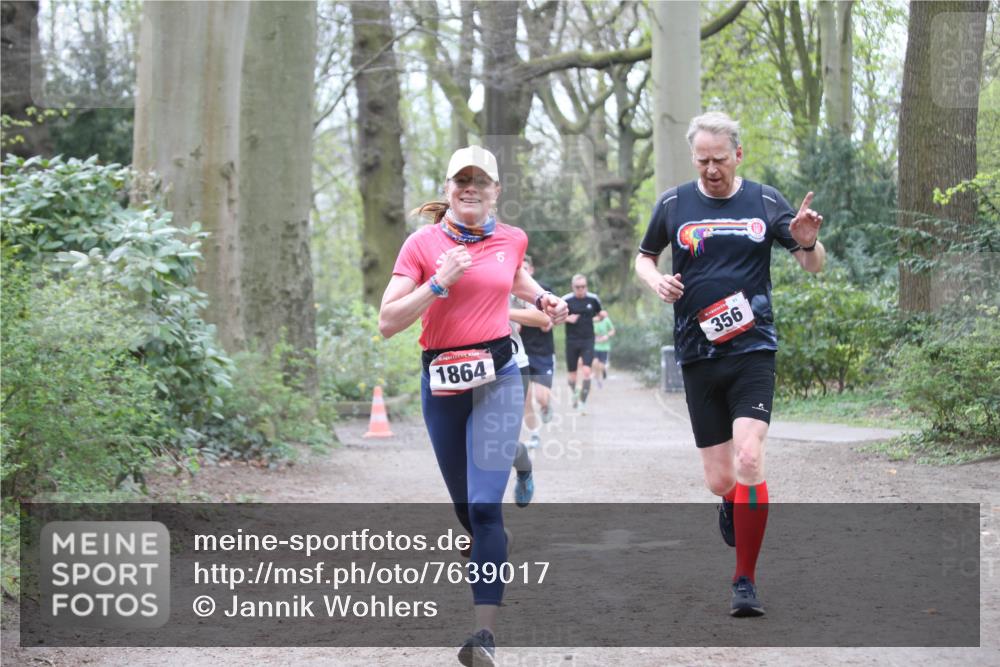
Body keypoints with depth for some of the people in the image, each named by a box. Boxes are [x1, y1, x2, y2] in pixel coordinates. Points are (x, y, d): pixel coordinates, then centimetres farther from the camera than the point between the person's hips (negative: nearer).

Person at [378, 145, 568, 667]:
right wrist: (439, 283, -20)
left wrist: (543, 299, 13)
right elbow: (387, 322, -11)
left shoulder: (512, 239, 5)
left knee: (485, 504, -15)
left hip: (497, 377, -1)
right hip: (441, 380, 1)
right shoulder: (423, 243, -4)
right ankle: (495, 570, 47)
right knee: (463, 503, 14)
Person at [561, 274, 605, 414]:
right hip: (572, 341, 0)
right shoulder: (566, 300, -5)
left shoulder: (593, 299, 1)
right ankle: (573, 391, 41)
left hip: (588, 341, 0)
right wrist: (567, 318, -15)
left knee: (586, 371, -15)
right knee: (572, 374, 9)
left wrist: (602, 315, -5)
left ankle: (583, 402, -8)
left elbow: (599, 313, 18)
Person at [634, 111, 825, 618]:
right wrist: (656, 280, -3)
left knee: (748, 459, -19)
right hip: (698, 355, 2)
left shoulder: (765, 201, 3)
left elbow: (812, 265, 7)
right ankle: (731, 503, 41)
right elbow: (643, 257, 19)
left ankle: (745, 581, -8)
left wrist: (808, 241, -16)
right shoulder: (673, 204, 5)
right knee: (719, 480, 2)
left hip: (752, 349, -1)